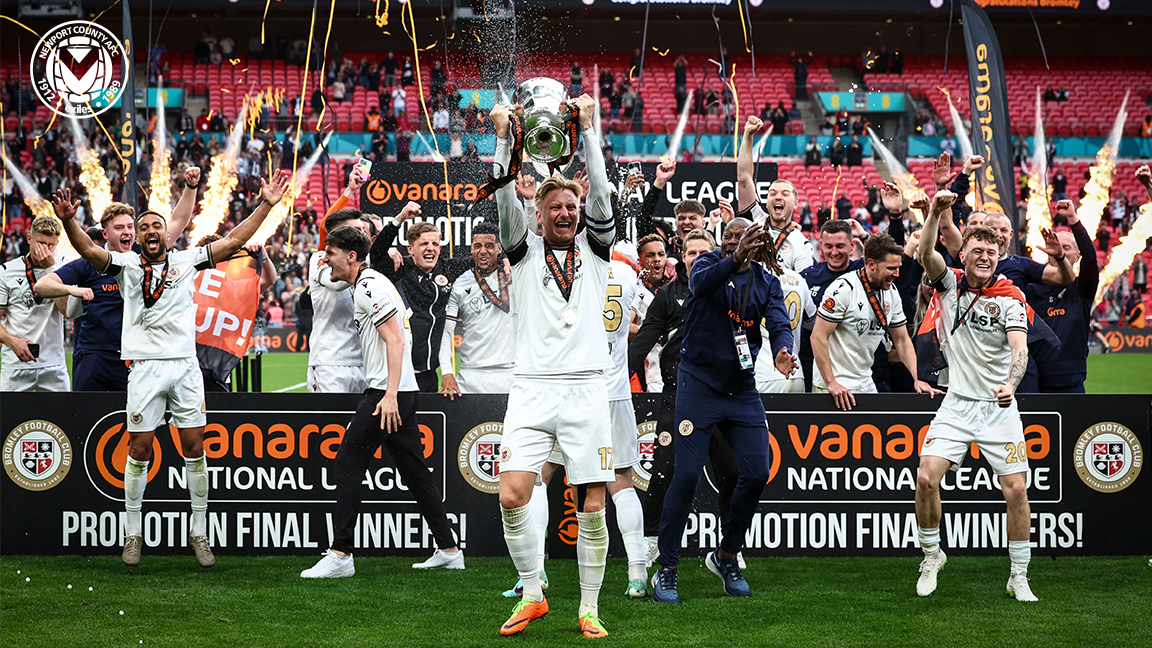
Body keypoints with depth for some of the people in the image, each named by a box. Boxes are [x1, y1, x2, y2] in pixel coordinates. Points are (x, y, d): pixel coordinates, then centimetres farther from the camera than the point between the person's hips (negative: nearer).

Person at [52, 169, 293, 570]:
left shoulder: (187, 260, 11)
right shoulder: (126, 264, 7)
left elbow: (233, 241, 9)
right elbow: (89, 250, -8)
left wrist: (266, 205, 2)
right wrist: (68, 220, -26)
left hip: (185, 365, 2)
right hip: (146, 367, -1)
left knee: (194, 447, 2)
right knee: (139, 449, 1)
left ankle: (199, 532, 11)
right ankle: (133, 533, 12)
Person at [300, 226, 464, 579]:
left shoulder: (369, 286, -11)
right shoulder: (370, 283, 20)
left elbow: (395, 340, -19)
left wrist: (390, 395, -26)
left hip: (386, 391, -10)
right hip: (400, 392, 10)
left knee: (348, 462, -7)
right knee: (415, 471, 11)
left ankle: (340, 555, -8)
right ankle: (449, 549, 14)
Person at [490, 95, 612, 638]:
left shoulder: (594, 248, 14)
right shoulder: (526, 251, 13)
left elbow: (600, 191, 0)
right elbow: (505, 197, -2)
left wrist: (587, 128, -6)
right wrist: (503, 136, -12)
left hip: (586, 388, 0)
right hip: (531, 389, 0)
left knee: (592, 507, -2)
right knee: (512, 495, -13)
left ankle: (589, 610, 9)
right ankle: (533, 595, 5)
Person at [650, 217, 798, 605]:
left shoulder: (767, 283, 7)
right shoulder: (708, 265, -3)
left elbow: (780, 325, -9)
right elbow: (701, 283, -27)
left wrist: (781, 352, -32)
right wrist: (736, 259, -46)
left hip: (742, 389, 4)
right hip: (698, 385, -4)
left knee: (757, 474, -2)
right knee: (687, 475, -9)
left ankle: (726, 557, 19)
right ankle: (666, 570, 1)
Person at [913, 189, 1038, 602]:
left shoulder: (1010, 299, -5)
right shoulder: (950, 284, 2)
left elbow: (1019, 349, -17)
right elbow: (926, 252, -15)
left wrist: (1010, 385, -36)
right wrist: (936, 212, -31)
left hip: (999, 408, -1)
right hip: (957, 404, 1)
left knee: (1016, 490, -7)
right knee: (926, 478, -15)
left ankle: (1019, 576, 9)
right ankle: (932, 554, 9)